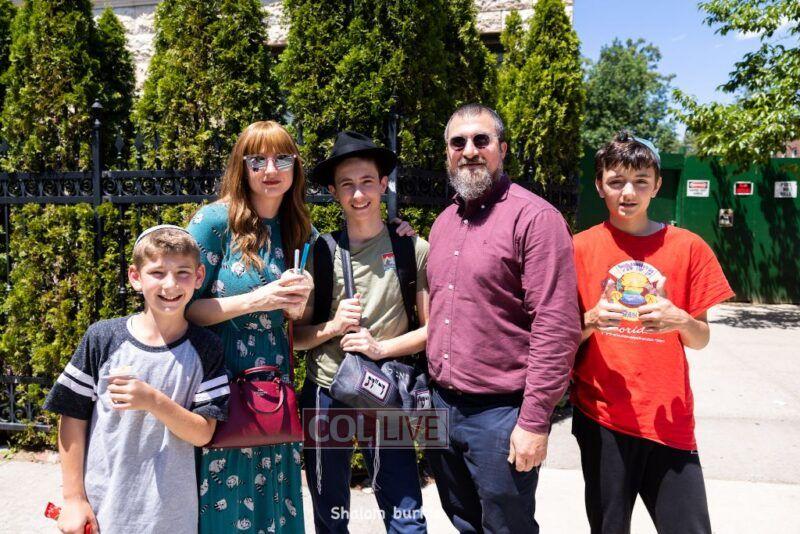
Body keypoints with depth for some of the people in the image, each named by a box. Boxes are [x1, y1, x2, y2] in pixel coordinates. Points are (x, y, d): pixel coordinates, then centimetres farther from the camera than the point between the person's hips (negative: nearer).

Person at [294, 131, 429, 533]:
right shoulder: (319, 252, -2)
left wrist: (380, 347, -14)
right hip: (325, 395, 2)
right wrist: (332, 327, -15)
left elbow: (432, 329, -1)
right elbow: (297, 335, 4)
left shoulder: (412, 248, -4)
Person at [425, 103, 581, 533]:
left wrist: (535, 420, -19)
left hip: (500, 412, -7)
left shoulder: (534, 217, -13)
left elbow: (557, 326, -18)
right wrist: (433, 390, 14)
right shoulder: (443, 223, 11)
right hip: (441, 406, 7)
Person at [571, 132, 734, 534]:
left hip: (668, 419, 1)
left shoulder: (687, 247, 2)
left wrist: (680, 321, -15)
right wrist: (591, 320, -16)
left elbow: (701, 339, 7)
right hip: (601, 416, 0)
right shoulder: (581, 248, 0)